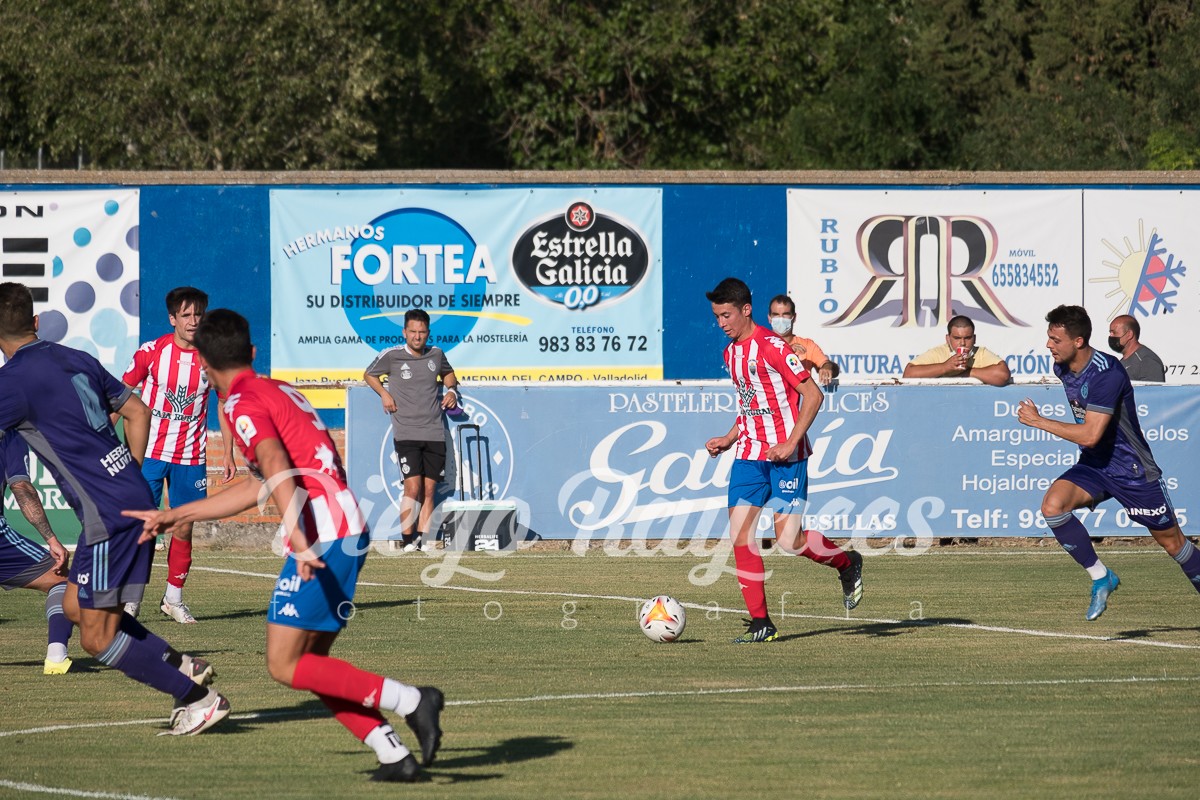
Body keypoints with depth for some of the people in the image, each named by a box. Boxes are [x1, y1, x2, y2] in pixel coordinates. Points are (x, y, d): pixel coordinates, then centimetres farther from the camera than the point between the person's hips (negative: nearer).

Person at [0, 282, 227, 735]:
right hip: (135, 497, 9)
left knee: (97, 637, -1)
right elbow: (138, 412, 21)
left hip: (109, 512, -9)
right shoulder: (76, 359, 13)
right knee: (75, 607, 20)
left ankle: (199, 698, 1)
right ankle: (182, 667, 18)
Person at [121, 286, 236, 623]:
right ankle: (130, 599, -1)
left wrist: (228, 453, 6)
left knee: (183, 529, 5)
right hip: (149, 452, -2)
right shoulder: (151, 352, -7)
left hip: (191, 457, 2)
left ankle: (174, 598, 20)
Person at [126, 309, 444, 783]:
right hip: (349, 528, 9)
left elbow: (278, 471, -23)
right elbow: (259, 488, 29)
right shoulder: (279, 391, 23)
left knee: (285, 665, -5)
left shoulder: (244, 405, -6)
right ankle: (395, 756, 5)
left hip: (321, 535, -9)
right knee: (310, 663, 14)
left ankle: (409, 700, -13)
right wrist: (174, 516, 36)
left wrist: (300, 542, -36)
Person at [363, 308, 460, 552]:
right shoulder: (391, 356, -1)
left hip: (435, 434, 4)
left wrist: (452, 390, 10)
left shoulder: (436, 354, 8)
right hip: (406, 434, -4)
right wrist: (384, 394, 0)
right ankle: (408, 540, -8)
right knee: (412, 487, -14)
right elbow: (369, 374, 16)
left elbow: (447, 373, 30)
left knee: (429, 490, 3)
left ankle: (423, 539, 8)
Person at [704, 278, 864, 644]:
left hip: (785, 455, -8)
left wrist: (790, 443, -18)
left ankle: (847, 563, 19)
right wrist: (729, 438, 13)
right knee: (740, 534, -5)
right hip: (749, 455, 8)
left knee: (789, 539, -11)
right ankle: (760, 622, -1)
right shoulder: (731, 353, 13)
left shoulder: (771, 347, -13)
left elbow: (813, 394, -14)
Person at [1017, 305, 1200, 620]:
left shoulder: (1106, 374, -28)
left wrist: (1038, 421, -27)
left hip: (1132, 468, -6)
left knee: (1171, 541, 5)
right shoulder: (1062, 367, -2)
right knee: (1053, 505, -20)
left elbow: (1090, 435, -33)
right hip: (1094, 465, 6)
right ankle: (1100, 578, -8)